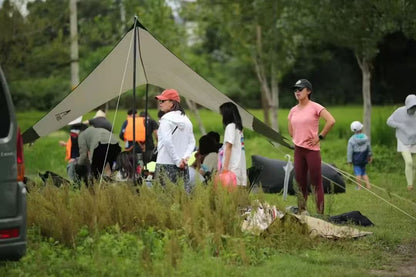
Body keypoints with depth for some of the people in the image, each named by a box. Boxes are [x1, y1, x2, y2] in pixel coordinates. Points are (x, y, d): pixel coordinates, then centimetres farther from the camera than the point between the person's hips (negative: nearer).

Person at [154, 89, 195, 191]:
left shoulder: (166, 119, -8)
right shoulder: (186, 119, 15)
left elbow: (167, 141, -18)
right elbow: (192, 142, 13)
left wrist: (177, 161, -14)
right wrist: (185, 157, 2)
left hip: (166, 164, -7)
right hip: (183, 167, 7)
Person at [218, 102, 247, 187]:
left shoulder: (230, 126, -5)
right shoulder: (238, 127, 18)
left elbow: (229, 147, -11)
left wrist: (225, 166, -14)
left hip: (232, 167, -8)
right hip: (239, 166, 8)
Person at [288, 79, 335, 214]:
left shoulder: (315, 107, -8)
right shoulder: (293, 110, 11)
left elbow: (331, 121, -17)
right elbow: (290, 128, 28)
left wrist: (320, 137, -13)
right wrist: (296, 138, 14)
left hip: (312, 149, -6)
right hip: (298, 150, 6)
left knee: (316, 183, -4)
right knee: (300, 183, 8)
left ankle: (320, 214, -3)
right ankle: (301, 212, 15)